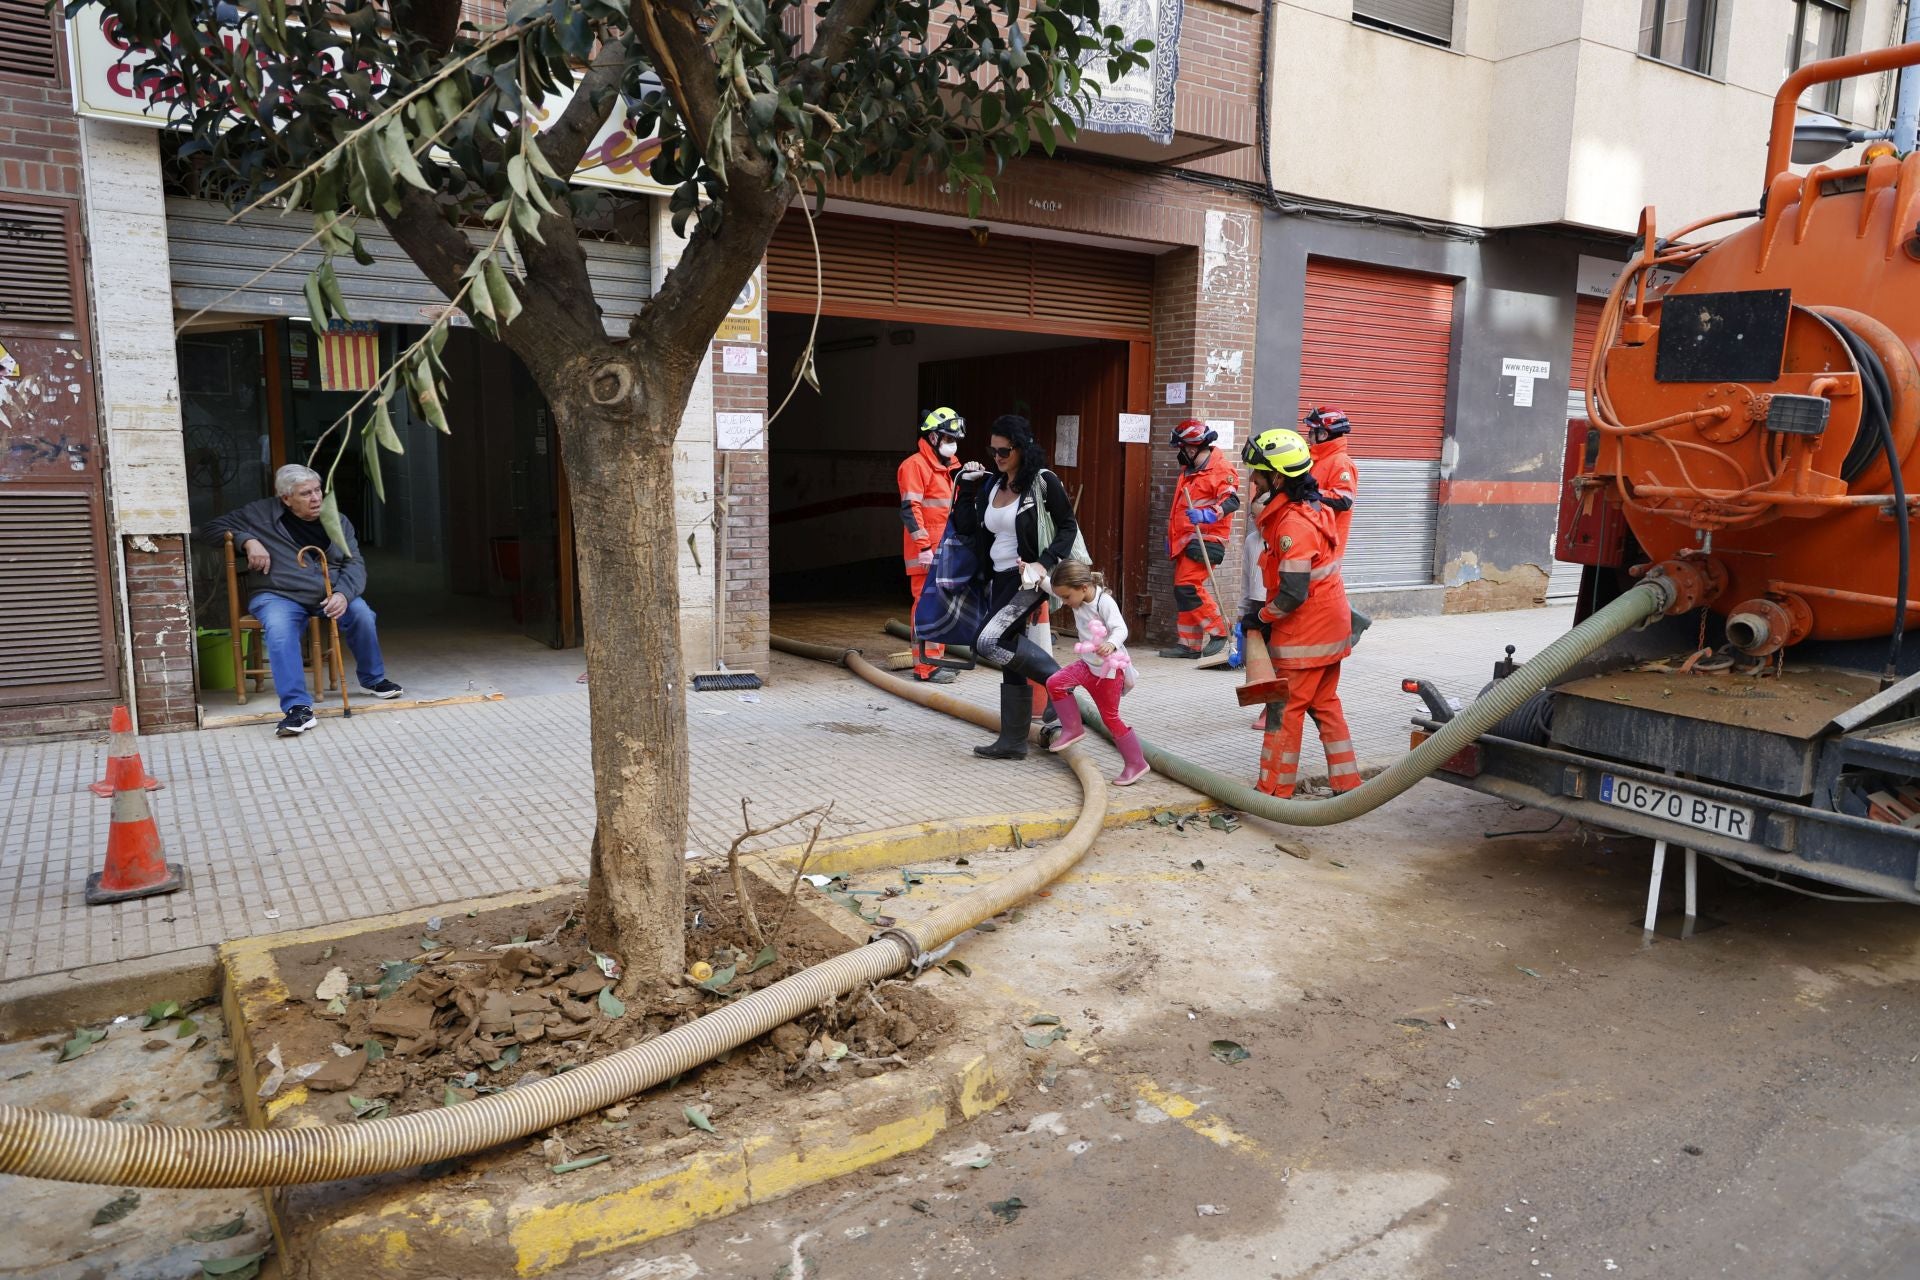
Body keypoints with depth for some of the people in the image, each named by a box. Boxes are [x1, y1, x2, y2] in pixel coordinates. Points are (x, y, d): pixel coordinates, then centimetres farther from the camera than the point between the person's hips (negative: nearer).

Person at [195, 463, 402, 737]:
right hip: (277, 595, -3)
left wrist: (343, 594, -19)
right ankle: (297, 708, -38)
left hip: (329, 593, 3)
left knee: (361, 613, -27)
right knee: (279, 629, -36)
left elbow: (355, 563, 2)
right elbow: (208, 530, 7)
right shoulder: (261, 514, 3)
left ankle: (373, 679, 1)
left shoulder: (338, 522, 10)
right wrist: (247, 540, -12)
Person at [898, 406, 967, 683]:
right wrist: (924, 547, -22)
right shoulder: (915, 465, -11)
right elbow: (910, 509, -17)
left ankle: (936, 658, 22)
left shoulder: (949, 466, 18)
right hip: (926, 554, -9)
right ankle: (926, 666, -5)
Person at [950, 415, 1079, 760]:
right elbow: (965, 526, 8)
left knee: (988, 642, -23)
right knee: (1011, 660, 10)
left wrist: (1044, 564, -18)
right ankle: (1013, 742, 18)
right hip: (999, 579, 7)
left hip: (1029, 579, -7)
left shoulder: (1043, 482, -8)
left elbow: (1068, 527, -6)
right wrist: (967, 486, 4)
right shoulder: (991, 485, 11)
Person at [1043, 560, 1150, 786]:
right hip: (1088, 664, 8)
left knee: (1110, 717, -2)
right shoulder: (1077, 599, -1)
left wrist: (1111, 645, -53)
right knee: (1055, 683, -6)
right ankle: (1072, 729, 9)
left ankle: (1137, 763, 11)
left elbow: (1120, 629, -33)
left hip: (1110, 669, -8)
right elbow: (1053, 587, 14)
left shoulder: (1105, 602, -23)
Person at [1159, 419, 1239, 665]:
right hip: (1186, 540, 10)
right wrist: (1172, 536, 27)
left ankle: (1219, 633, -10)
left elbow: (1231, 501, -23)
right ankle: (1190, 644, 16)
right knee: (1182, 592, 9)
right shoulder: (1189, 471, 20)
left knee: (1188, 587, -19)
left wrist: (1206, 515, -37)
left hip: (1206, 538, -10)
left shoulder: (1221, 469, -10)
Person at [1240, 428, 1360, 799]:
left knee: (1286, 709, -1)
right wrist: (1263, 610, 11)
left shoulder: (1294, 525, -24)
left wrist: (1260, 618, -10)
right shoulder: (1308, 508, 9)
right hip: (1329, 626, 10)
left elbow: (1292, 594, -26)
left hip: (1305, 632, -10)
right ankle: (1347, 783, 24)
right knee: (1325, 703, 17)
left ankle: (1274, 790, 8)